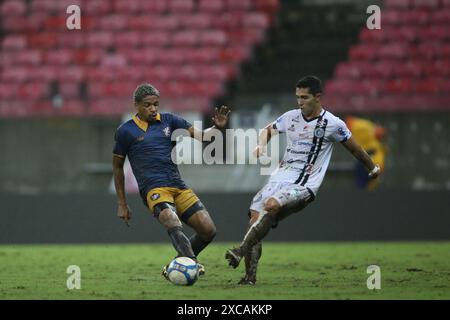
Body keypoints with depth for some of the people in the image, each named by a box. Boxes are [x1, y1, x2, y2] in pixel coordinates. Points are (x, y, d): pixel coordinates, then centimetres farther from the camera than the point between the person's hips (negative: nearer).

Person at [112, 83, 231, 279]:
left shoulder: (168, 121, 14)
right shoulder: (126, 131, 5)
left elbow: (198, 134, 8)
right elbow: (117, 166, 13)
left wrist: (217, 128, -15)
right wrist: (122, 204, 12)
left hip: (179, 186, 5)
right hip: (154, 189, -5)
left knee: (208, 230, -4)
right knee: (173, 224, -34)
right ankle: (193, 264, -49)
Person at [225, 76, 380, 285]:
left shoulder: (332, 124, -4)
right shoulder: (291, 117, 9)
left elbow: (354, 148, 11)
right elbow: (268, 130, 28)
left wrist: (372, 168, 24)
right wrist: (262, 144, 7)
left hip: (304, 185, -5)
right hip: (279, 178, 5)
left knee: (272, 205, -33)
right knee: (255, 216, -14)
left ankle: (241, 251, -33)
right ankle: (250, 277, -12)